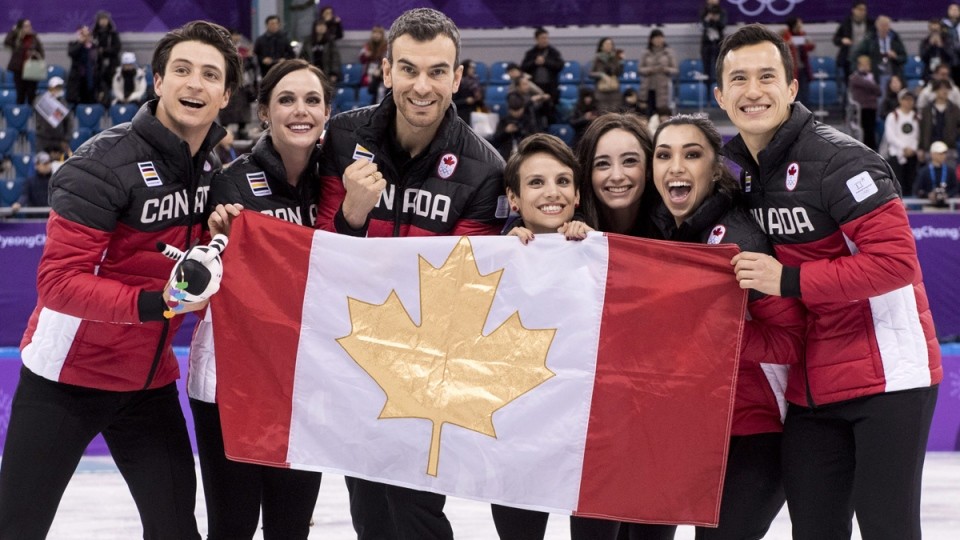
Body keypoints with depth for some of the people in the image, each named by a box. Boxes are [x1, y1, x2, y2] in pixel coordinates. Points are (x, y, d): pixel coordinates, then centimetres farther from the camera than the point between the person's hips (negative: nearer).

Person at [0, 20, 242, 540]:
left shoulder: (212, 164, 2)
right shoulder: (105, 163, -20)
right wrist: (155, 304, -33)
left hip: (149, 380, 6)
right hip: (68, 374, -6)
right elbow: (59, 281, -23)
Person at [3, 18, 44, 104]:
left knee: (31, 94, 2)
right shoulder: (16, 39, 0)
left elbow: (41, 53, 7)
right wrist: (13, 31, -13)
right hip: (19, 71, 0)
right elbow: (6, 42, -20)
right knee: (20, 94, 5)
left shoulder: (35, 39, 2)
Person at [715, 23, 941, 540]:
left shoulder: (838, 160, -16)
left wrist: (788, 280, -21)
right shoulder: (738, 167, 8)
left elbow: (895, 259, -22)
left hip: (886, 377, -7)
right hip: (810, 390, 7)